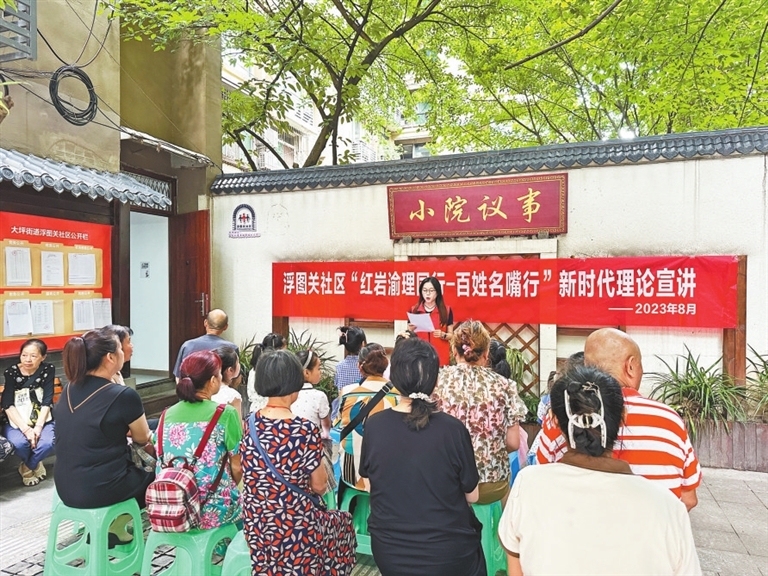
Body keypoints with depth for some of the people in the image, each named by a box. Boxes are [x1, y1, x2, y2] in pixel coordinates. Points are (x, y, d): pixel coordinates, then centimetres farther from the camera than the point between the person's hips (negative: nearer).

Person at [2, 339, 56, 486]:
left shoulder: (48, 369, -6)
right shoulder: (11, 371, -9)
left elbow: (47, 401, -7)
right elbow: (8, 405, -12)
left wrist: (38, 427, -18)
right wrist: (26, 429, -21)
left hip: (42, 420, 1)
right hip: (16, 422, 0)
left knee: (48, 443, -28)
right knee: (19, 443, -31)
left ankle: (27, 467, 6)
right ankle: (35, 464, 4)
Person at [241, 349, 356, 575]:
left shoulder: (250, 424, -7)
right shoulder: (305, 430, -24)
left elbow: (253, 475, 6)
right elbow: (319, 486, -12)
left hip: (255, 523, 5)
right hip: (294, 525, -5)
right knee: (342, 520, 23)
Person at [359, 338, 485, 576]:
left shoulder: (374, 425, -15)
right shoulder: (453, 429, -20)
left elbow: (370, 484, 0)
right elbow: (472, 495, -7)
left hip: (389, 552, 2)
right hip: (448, 554, -2)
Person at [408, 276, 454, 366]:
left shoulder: (447, 310, 2)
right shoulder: (414, 310, 3)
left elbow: (451, 335, 6)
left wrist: (443, 335, -13)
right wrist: (410, 331, -10)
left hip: (441, 357, -1)